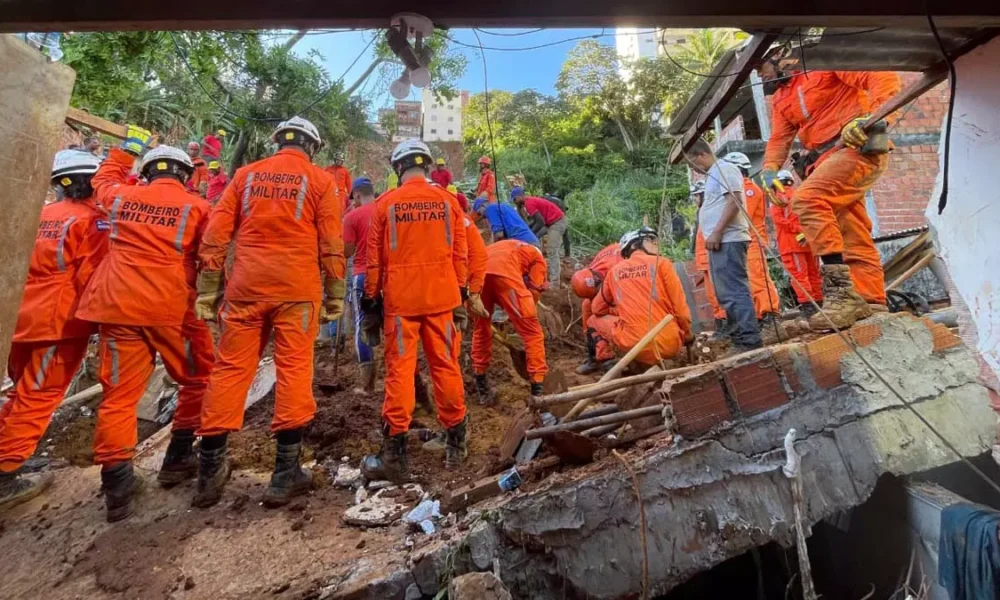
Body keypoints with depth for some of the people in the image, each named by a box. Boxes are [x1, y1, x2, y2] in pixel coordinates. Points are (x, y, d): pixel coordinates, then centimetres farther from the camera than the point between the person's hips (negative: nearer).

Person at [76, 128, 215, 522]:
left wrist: (126, 149, 45)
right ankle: (177, 459, 18)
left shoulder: (122, 197, 11)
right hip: (171, 307, -3)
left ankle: (116, 482, 2)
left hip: (117, 305, 4)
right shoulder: (196, 207, 1)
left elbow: (103, 180, 35)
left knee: (119, 392, 6)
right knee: (198, 379, 15)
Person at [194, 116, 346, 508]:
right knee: (294, 369, 0)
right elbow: (331, 245, -1)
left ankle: (210, 470, 16)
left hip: (246, 286, 3)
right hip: (297, 288, -3)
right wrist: (335, 296, 4)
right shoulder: (320, 180, 4)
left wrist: (208, 291, 12)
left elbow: (215, 236, 9)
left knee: (230, 369, 9)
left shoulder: (246, 175, 13)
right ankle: (285, 473, 4)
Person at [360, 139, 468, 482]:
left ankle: (395, 454, 5)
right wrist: (461, 292, 14)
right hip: (441, 296, 2)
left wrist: (371, 299, 9)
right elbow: (460, 254, 5)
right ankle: (456, 443, 21)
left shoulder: (386, 203, -2)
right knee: (446, 366, 10)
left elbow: (374, 258, 0)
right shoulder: (447, 201, 3)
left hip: (400, 297, -2)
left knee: (399, 369, 2)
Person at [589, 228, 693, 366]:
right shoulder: (662, 263, 2)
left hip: (635, 346, 1)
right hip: (669, 344, 0)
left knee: (595, 320, 24)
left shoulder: (615, 270, 9)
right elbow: (680, 307, 0)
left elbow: (598, 309, 19)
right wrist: (688, 335, 15)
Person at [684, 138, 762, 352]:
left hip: (727, 240, -10)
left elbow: (735, 200, -17)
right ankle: (739, 337, 17)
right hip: (720, 242, 10)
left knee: (734, 291, -13)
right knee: (727, 293, 12)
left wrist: (717, 232, -22)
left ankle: (750, 340, -11)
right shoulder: (713, 174, 24)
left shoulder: (724, 168, -5)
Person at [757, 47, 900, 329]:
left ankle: (841, 289, -30)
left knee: (807, 199, -29)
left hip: (859, 147, -8)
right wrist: (769, 171, -3)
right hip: (829, 158, 8)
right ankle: (872, 304, 6)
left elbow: (885, 77, -8)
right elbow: (779, 138, 15)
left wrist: (875, 117, -24)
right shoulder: (781, 99, 22)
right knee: (854, 239, 4)